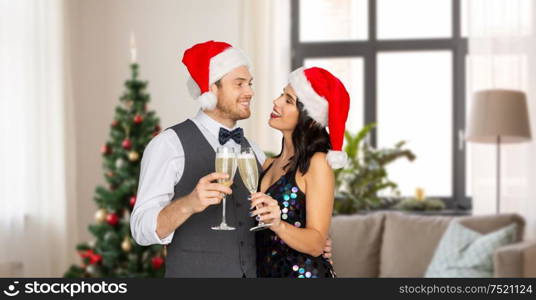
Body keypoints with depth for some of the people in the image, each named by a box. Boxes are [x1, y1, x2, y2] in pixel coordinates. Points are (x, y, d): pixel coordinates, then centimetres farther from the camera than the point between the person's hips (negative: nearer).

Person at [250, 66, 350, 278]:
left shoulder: (317, 163, -11)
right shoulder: (269, 164, 7)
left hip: (303, 271, -6)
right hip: (265, 271, 6)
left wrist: (277, 224, -31)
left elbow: (316, 244, -17)